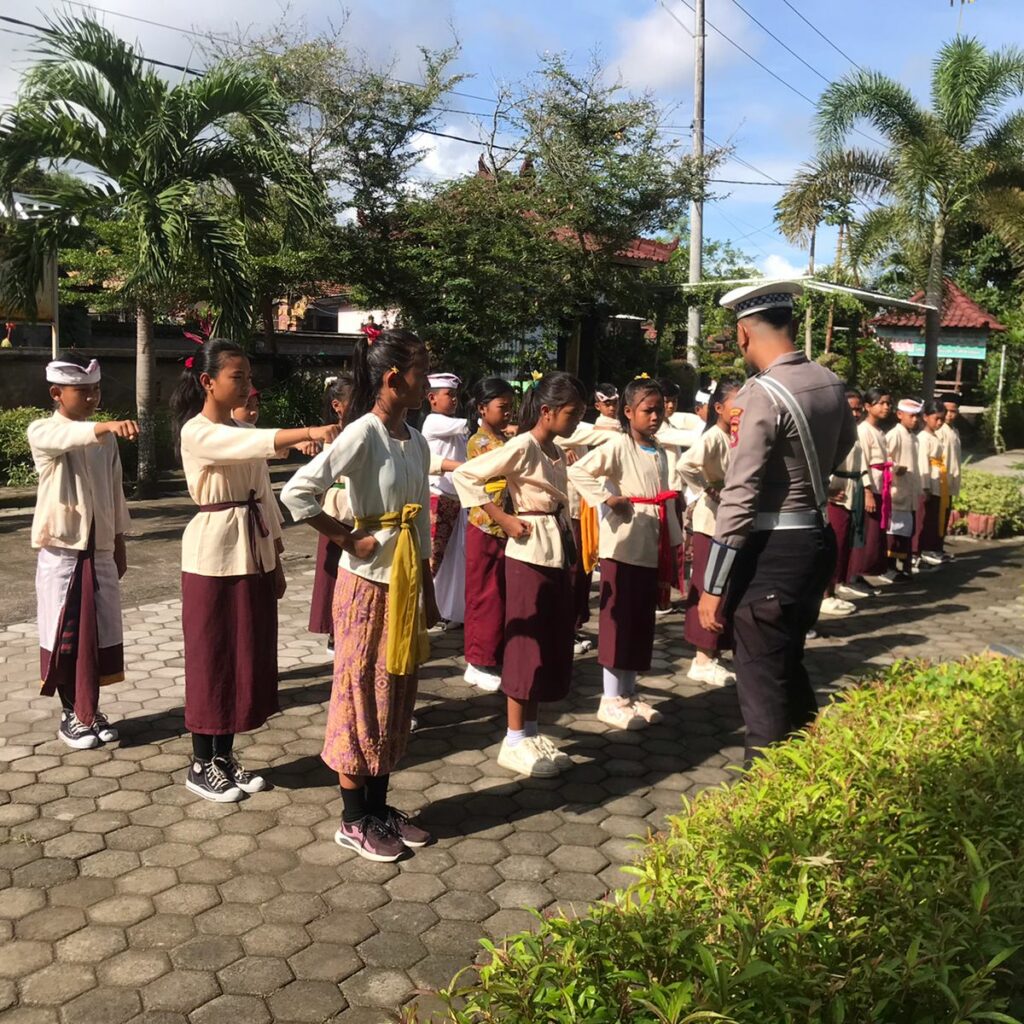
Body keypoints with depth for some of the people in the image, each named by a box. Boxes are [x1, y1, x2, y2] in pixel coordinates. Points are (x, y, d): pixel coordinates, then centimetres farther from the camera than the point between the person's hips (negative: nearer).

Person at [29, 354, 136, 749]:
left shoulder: (106, 437, 8)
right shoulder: (42, 431, -9)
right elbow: (70, 436, -33)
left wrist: (120, 541, 13)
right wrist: (106, 426, -53)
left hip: (100, 549, 5)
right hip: (61, 550, -5)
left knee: (100, 631, 9)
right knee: (64, 632, 4)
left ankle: (91, 709, 23)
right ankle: (70, 714, 18)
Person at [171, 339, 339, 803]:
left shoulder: (243, 430, 12)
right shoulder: (196, 432, -12)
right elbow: (253, 445, -32)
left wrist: (276, 560, 12)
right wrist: (309, 432, -44)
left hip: (253, 554, 8)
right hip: (214, 556, -7)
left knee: (247, 655, 11)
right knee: (212, 657, 2)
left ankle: (225, 755, 24)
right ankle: (201, 764, 16)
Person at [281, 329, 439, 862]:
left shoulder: (416, 441, 8)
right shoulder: (363, 433, -17)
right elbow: (297, 491, -25)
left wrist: (428, 592, 14)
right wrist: (347, 539, -17)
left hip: (406, 581, 8)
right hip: (368, 582, -8)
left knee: (397, 696, 15)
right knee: (362, 696, 4)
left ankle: (379, 808, 29)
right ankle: (353, 820, 18)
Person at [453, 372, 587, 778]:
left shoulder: (557, 453, 12)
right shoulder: (522, 447, -14)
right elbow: (464, 475, -21)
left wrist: (571, 557, 12)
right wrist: (503, 519, -17)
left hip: (558, 554, 8)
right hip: (530, 555, -8)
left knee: (552, 645, 12)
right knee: (527, 645, 0)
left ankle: (531, 732, 25)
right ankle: (514, 741, 12)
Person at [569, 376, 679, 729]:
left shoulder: (661, 454, 13)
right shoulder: (618, 446, -9)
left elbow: (667, 501, 15)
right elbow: (578, 471, -20)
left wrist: (673, 546, 12)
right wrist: (608, 499, -19)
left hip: (652, 549, 7)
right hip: (623, 547, -7)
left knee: (642, 624, 12)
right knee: (619, 623, -1)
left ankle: (629, 693, 24)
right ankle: (611, 700, 9)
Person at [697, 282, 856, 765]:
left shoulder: (762, 394, -19)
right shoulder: (830, 383, 5)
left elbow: (739, 497, -22)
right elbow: (843, 445, 26)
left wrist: (713, 586, -18)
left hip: (771, 549, -8)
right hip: (817, 538, 8)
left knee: (761, 679, 2)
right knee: (788, 665, 23)